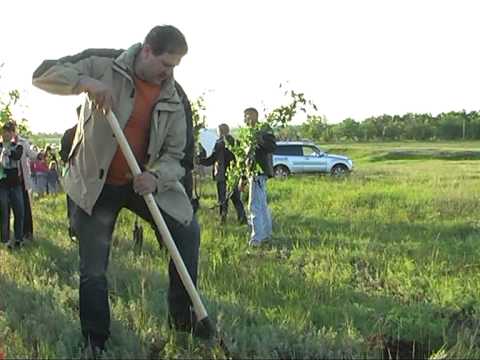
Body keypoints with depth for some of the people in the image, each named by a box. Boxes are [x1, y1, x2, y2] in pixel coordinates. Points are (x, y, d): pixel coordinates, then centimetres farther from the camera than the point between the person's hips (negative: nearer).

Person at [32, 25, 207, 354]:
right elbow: (44, 75, -16)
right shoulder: (105, 69, -13)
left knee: (188, 229, -2)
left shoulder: (172, 99, -4)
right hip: (96, 184, -3)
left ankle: (182, 318, 14)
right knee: (93, 272, -2)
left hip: (144, 182, 4)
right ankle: (96, 344, 14)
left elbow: (174, 154, -2)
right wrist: (85, 82, -35)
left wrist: (156, 177, -25)